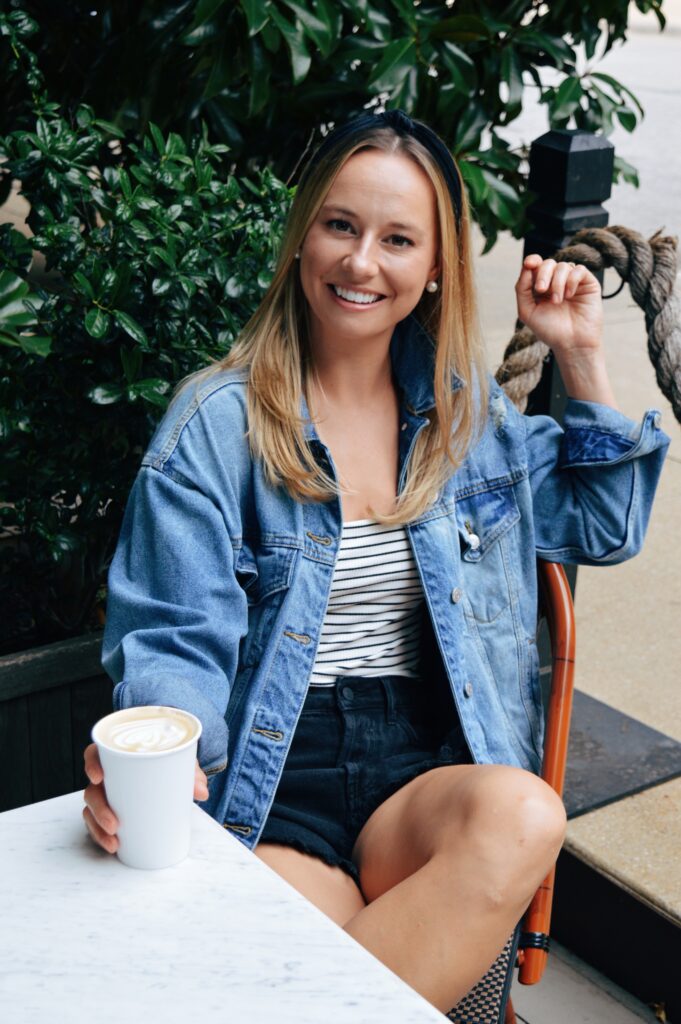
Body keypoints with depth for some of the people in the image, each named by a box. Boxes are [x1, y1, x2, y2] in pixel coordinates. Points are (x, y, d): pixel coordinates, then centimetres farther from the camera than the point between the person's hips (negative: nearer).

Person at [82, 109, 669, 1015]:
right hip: (273, 779, -4)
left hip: (430, 768, 5)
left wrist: (583, 360, 13)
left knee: (524, 815, -32)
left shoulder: (467, 410, 14)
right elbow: (175, 643, -5)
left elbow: (603, 527, 24)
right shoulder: (217, 424, -1)